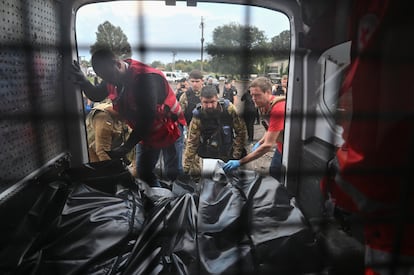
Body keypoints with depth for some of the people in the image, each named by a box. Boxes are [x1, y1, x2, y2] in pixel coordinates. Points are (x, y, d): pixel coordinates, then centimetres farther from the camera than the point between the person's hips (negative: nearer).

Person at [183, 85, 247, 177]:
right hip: (207, 158, 0)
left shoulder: (229, 109, -17)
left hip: (228, 156, 1)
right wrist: (186, 168, -13)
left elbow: (241, 131, -7)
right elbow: (192, 142, -12)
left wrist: (236, 155, -8)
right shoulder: (198, 116, -16)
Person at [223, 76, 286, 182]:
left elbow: (268, 145, -32)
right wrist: (259, 143, -3)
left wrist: (240, 162, -31)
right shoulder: (263, 106, -4)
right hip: (281, 147, 8)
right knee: (272, 174, 13)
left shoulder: (278, 109, -31)